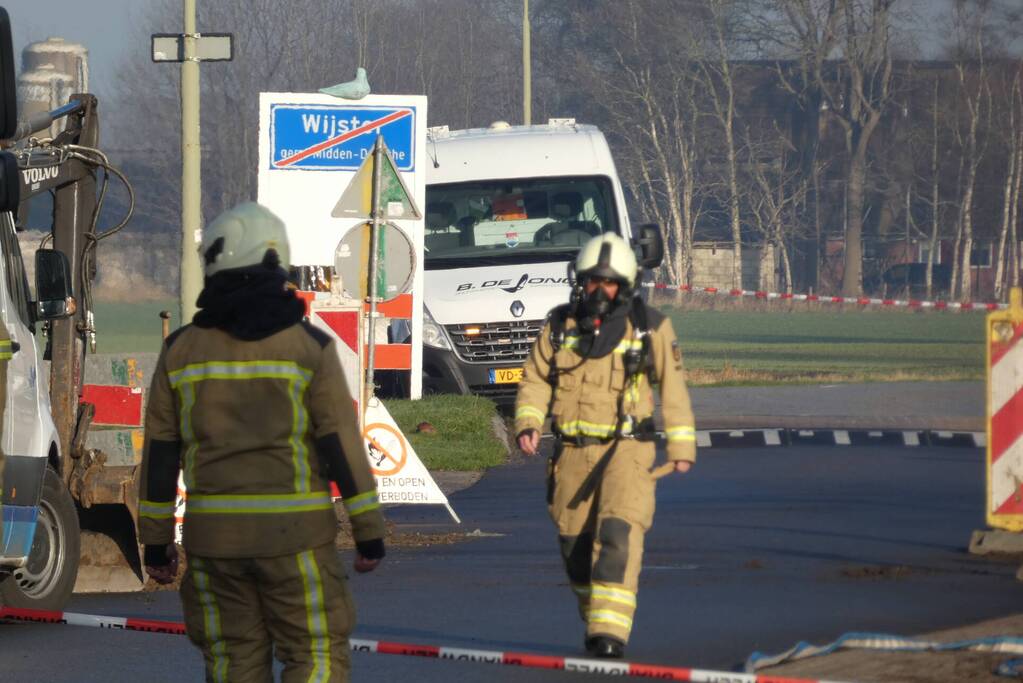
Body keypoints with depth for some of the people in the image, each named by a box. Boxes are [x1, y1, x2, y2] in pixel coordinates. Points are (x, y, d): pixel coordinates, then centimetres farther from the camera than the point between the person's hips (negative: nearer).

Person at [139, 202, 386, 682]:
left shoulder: (182, 349, 2)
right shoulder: (308, 346, -7)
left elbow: (159, 453, 4)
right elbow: (342, 445, -8)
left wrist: (156, 541, 11)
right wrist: (369, 532, -2)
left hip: (215, 533, 3)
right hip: (292, 533, -3)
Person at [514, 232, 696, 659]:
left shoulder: (650, 327, -1)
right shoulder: (560, 325, 5)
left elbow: (672, 387, 6)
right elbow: (535, 377, 11)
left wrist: (681, 446, 7)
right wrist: (528, 423, -7)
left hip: (626, 448, -4)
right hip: (573, 450, 4)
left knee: (618, 533, -19)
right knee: (574, 541, 9)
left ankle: (611, 631, -24)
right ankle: (596, 622, 28)